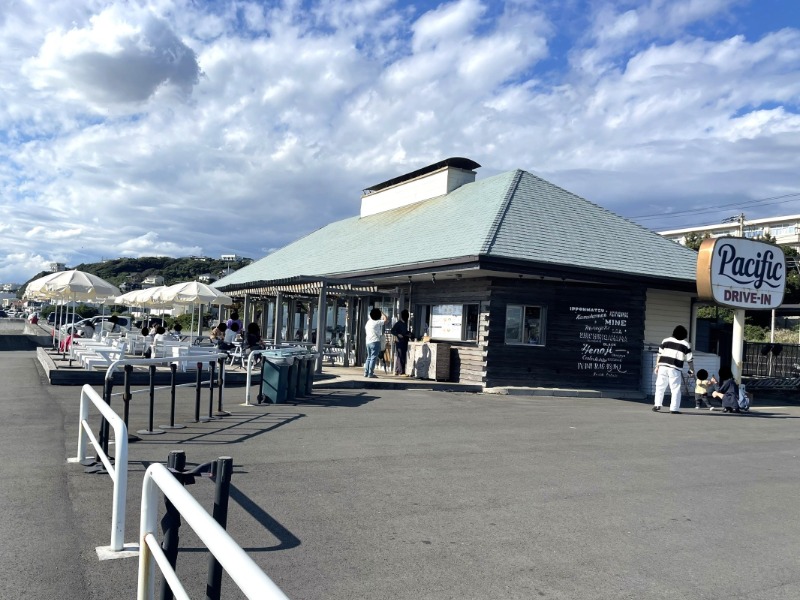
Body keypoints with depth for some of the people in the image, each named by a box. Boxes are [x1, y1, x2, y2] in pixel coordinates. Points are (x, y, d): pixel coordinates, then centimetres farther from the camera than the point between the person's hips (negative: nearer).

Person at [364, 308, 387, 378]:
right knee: (373, 358, -5)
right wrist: (381, 312, 6)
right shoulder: (377, 322, -10)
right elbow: (385, 319, -5)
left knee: (369, 357, 14)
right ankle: (370, 373, -8)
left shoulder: (368, 322, 12)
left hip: (368, 342, 7)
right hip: (375, 342, -7)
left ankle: (366, 373, 14)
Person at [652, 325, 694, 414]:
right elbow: (689, 359, 7)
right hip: (675, 369, -2)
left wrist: (657, 366, 14)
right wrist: (692, 369, 19)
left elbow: (660, 354, 9)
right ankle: (674, 409, 0)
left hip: (663, 367, 2)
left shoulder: (666, 340, 11)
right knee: (676, 389, 3)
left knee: (660, 386, 12)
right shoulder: (685, 344, 6)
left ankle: (657, 405, 7)